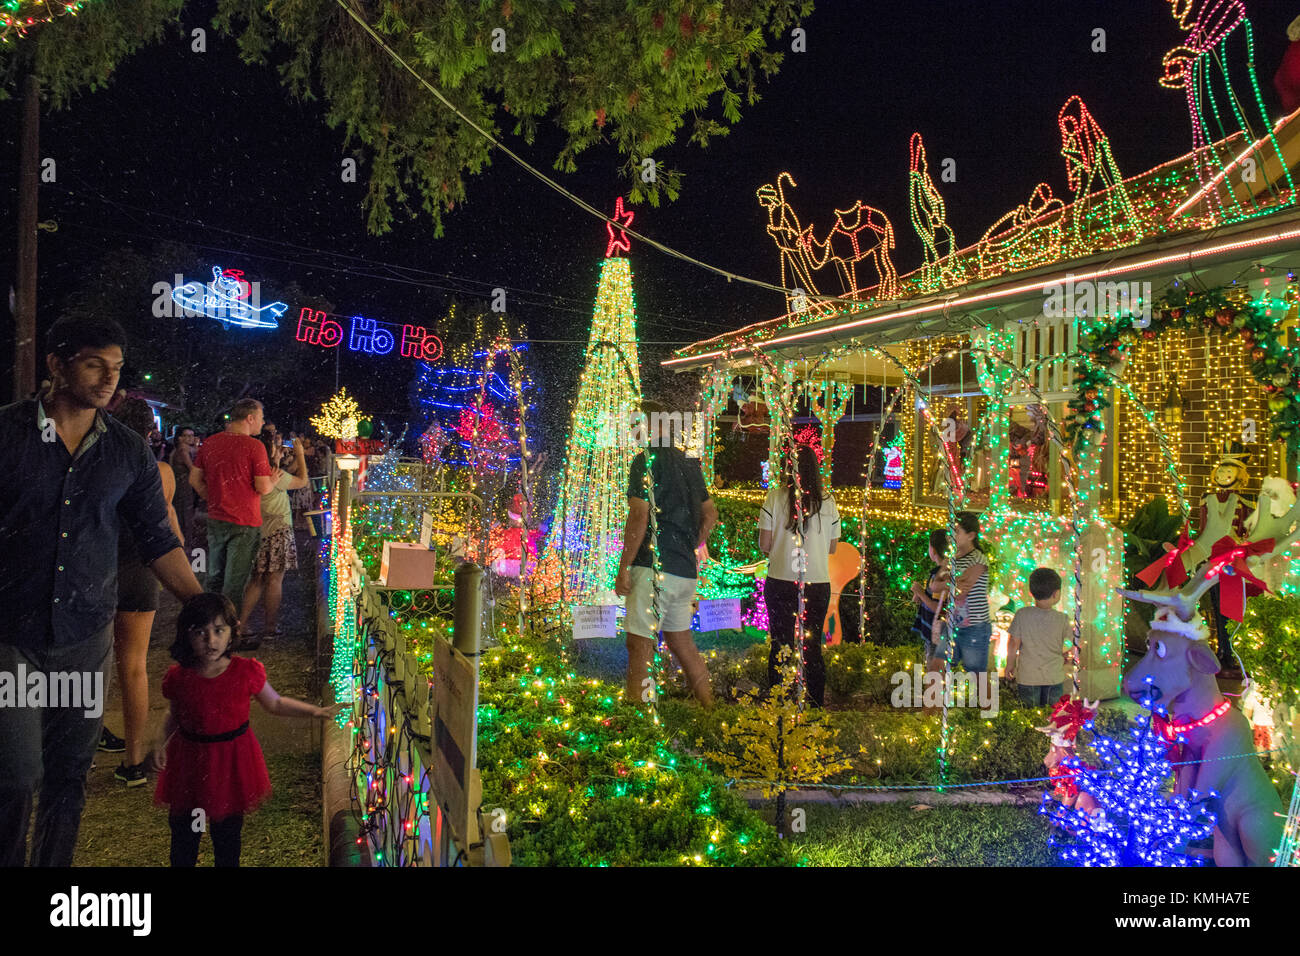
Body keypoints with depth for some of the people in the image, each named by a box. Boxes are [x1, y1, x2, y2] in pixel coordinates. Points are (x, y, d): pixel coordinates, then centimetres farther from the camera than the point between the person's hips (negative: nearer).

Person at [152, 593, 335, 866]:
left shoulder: (246, 672, -15)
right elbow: (175, 716, 7)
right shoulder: (179, 678, -12)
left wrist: (315, 711, -8)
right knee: (184, 830, 15)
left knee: (228, 830, 14)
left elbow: (274, 703, 0)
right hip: (190, 761, 1)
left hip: (232, 761, -1)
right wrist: (162, 743, -8)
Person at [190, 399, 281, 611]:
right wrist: (273, 480, 4)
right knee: (234, 582, 1)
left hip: (215, 520, 6)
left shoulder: (210, 443, 4)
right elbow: (263, 488, -16)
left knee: (215, 578, 19)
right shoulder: (254, 446, -15)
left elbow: (195, 479, 10)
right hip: (244, 522, -6)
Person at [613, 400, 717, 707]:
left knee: (640, 646, -6)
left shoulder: (646, 461, -9)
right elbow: (710, 513, 20)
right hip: (686, 570, 9)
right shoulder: (688, 462, 15)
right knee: (681, 639, 19)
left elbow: (640, 516, -16)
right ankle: (709, 707, 25)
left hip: (654, 567, -8)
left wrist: (623, 568, -13)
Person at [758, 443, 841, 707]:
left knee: (780, 645, 9)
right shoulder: (828, 501, 0)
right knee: (813, 646, 11)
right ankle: (815, 705, 15)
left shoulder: (775, 496, -6)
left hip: (780, 582, -1)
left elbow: (764, 544, -5)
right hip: (818, 584, 1)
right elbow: (832, 547, 8)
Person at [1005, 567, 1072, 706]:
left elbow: (1014, 643, -8)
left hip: (1027, 676, 0)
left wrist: (1010, 665, 7)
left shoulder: (1022, 615, -13)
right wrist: (1065, 656, 28)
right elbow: (1066, 648, 4)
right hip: (1054, 676, 1)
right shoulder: (1062, 619, -11)